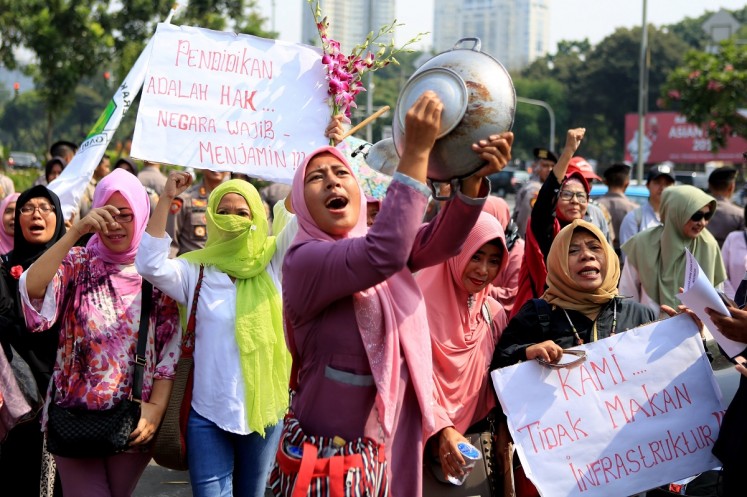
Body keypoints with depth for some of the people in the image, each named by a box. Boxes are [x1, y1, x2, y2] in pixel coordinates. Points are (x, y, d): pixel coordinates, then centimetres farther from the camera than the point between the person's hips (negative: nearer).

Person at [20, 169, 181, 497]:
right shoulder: (77, 264, 0)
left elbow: (171, 349, -1)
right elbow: (31, 288, -21)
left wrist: (156, 408, -11)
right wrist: (76, 231, -27)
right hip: (76, 415, -1)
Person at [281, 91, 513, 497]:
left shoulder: (379, 241, 5)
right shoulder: (303, 259, -17)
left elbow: (440, 241, -14)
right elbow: (383, 255, -34)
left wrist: (473, 178, -32)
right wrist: (416, 152, -35)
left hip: (398, 430, 6)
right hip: (334, 443, -6)